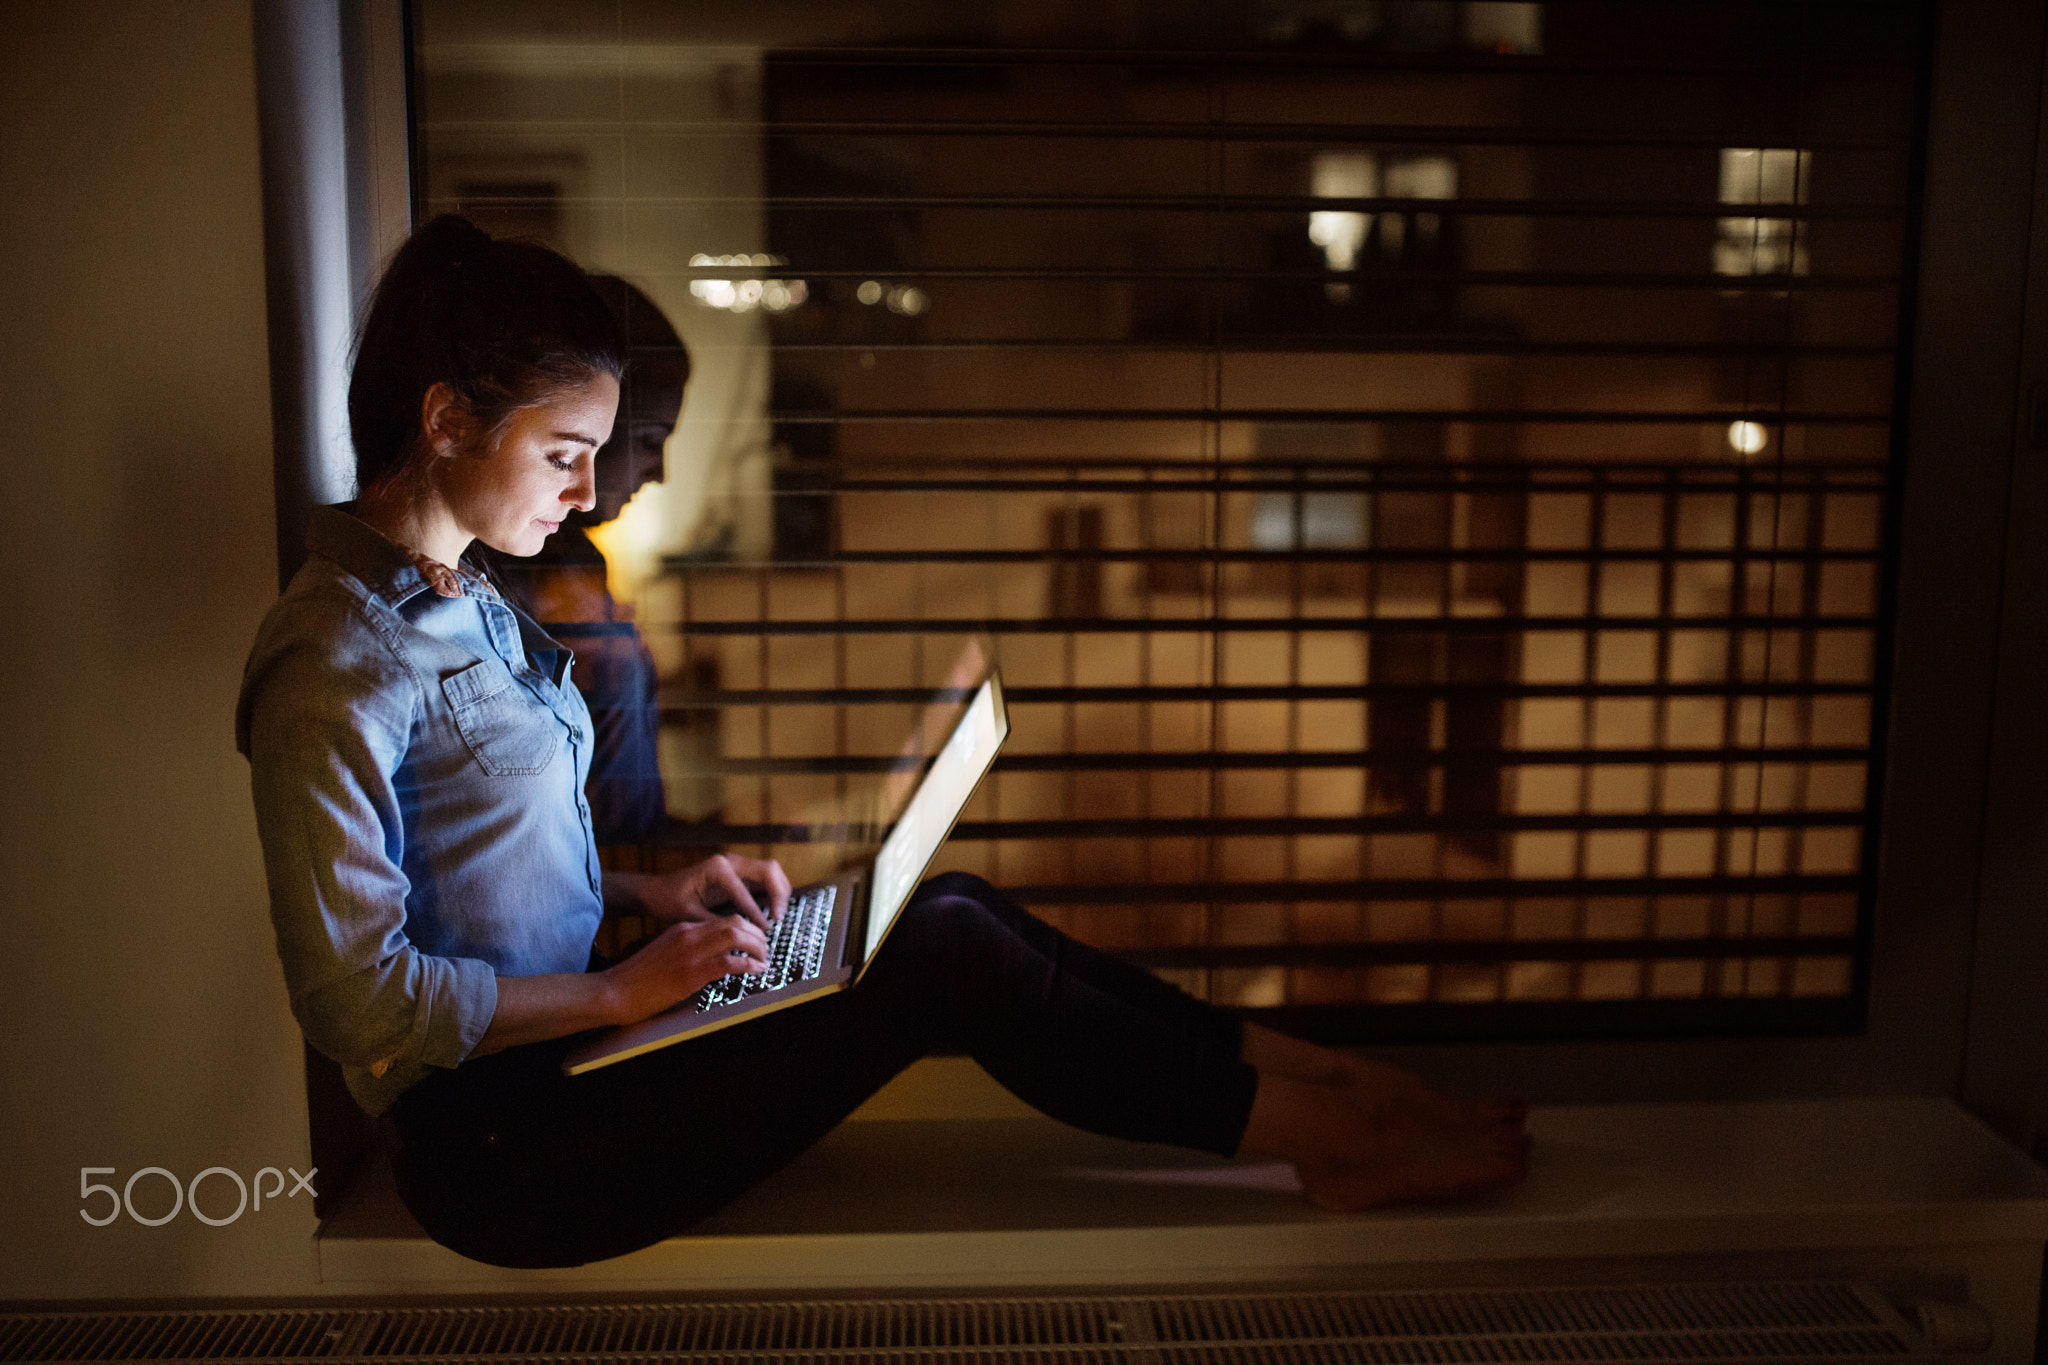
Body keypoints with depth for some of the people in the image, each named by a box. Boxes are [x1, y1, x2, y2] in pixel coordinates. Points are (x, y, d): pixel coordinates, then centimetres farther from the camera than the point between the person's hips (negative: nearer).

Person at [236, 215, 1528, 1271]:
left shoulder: (464, 600, 9)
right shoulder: (337, 663, -21)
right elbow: (361, 1001, -22)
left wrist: (649, 891, 5)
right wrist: (622, 991, -17)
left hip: (564, 1030, 9)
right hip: (501, 1149, -9)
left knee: (951, 905, -3)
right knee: (944, 955, -17)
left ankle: (1312, 1070, 3)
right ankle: (1320, 1129, -3)